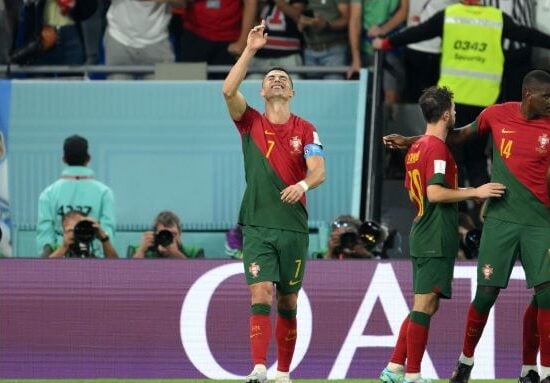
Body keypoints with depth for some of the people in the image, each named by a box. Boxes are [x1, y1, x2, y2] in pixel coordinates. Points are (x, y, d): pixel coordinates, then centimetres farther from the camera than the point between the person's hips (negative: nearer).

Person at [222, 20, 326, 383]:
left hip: (293, 228, 1)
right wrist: (250, 50, -15)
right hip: (257, 226, -1)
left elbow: (319, 170, -8)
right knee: (261, 296, -14)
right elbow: (229, 90, -11)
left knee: (288, 304, 7)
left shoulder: (305, 130, 5)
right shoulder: (251, 123, 5)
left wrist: (304, 183, -31)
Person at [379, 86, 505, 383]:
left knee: (424, 306, 14)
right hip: (436, 239, -10)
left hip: (421, 234, 10)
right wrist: (475, 192, -19)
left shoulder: (415, 149, 15)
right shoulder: (437, 148, -14)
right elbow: (435, 193, -23)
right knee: (425, 306, -7)